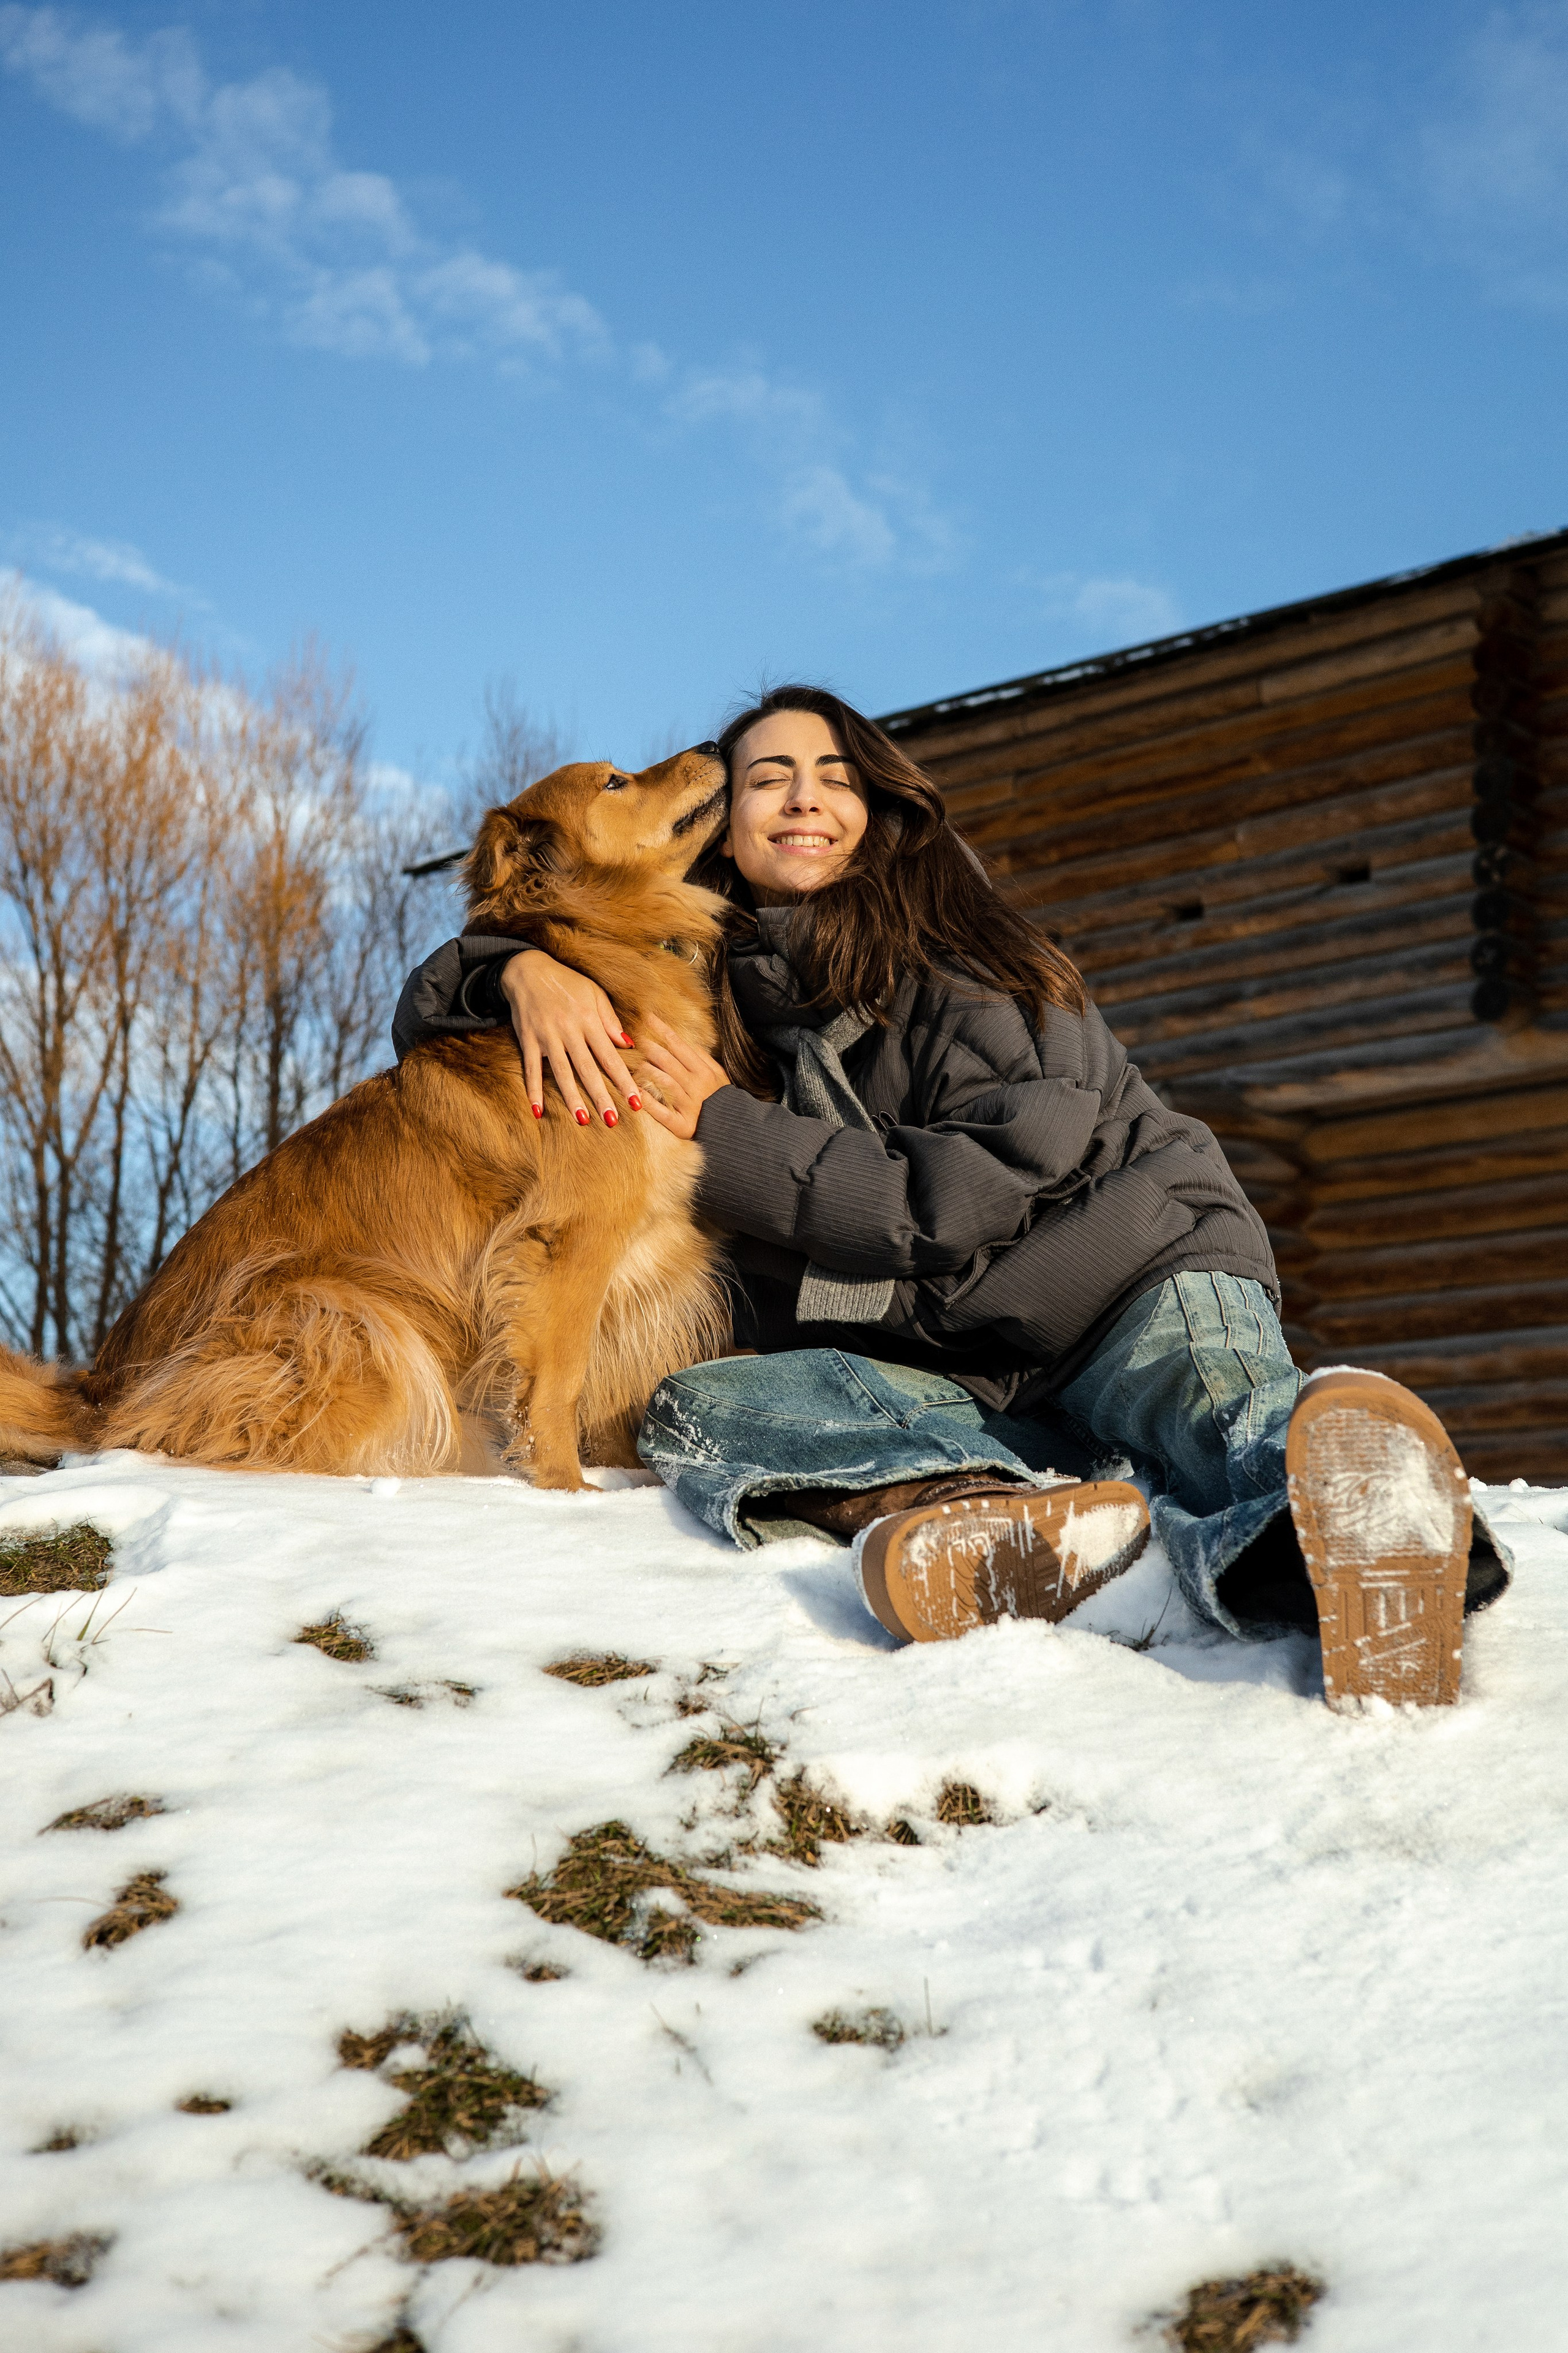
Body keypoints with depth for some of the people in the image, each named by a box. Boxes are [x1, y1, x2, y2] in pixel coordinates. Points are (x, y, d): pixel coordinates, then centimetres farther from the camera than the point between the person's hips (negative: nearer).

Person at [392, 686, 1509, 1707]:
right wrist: (527, 968, -4)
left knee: (1186, 1364, -36)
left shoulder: (954, 956, 1)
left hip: (1123, 1280, -3)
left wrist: (727, 1135, -9)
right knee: (691, 1407, -24)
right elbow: (433, 1007, 20)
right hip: (932, 1379, 3)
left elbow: (969, 1198, -12)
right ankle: (1026, 1516, -55)